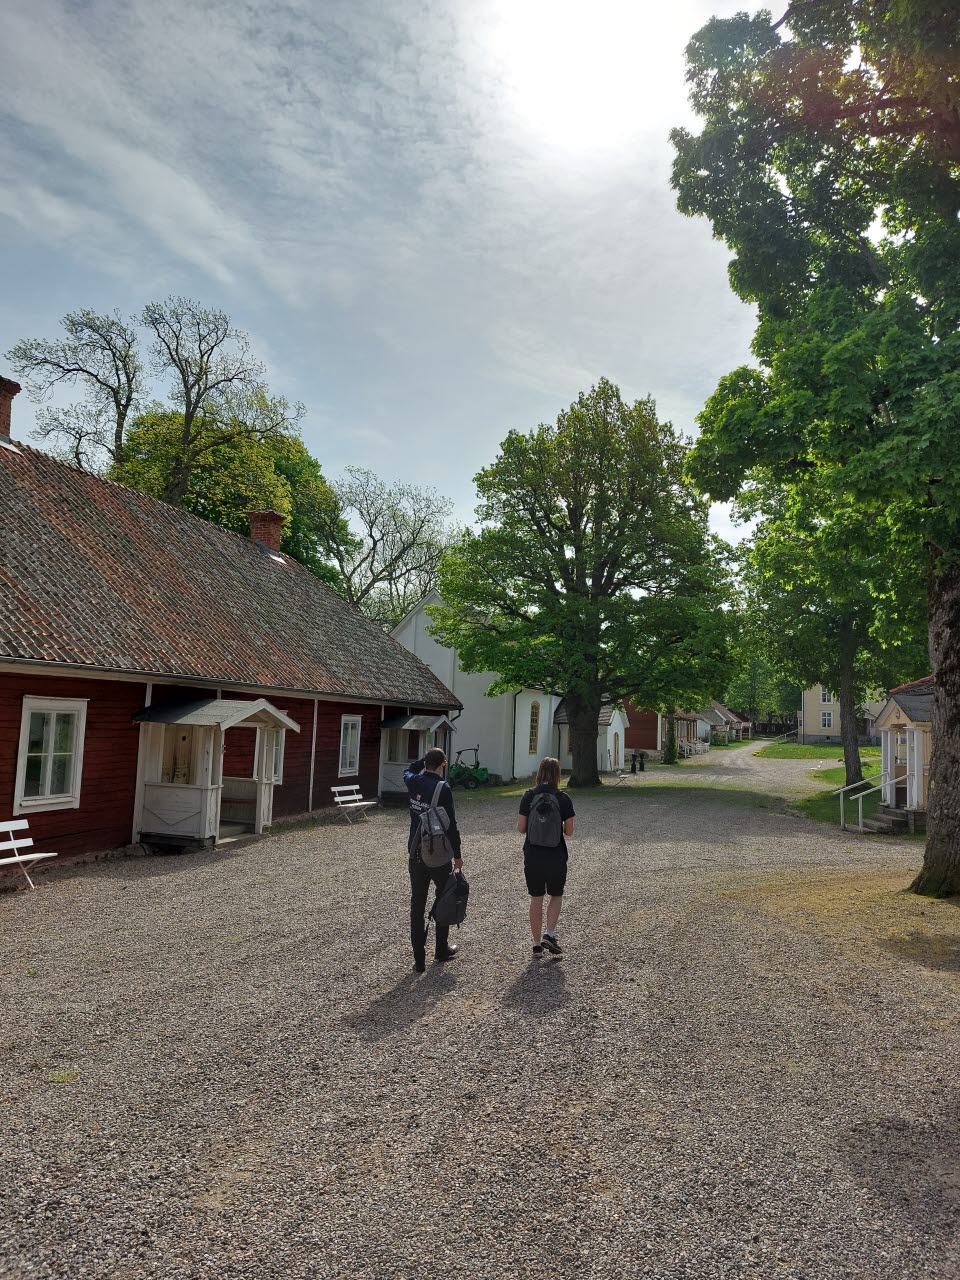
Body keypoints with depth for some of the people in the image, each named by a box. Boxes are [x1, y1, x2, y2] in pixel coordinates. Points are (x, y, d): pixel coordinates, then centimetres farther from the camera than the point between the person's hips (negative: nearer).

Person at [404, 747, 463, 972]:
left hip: (416, 854, 4)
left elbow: (408, 771, 26)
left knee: (417, 904, 6)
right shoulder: (443, 788, -16)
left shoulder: (414, 783, -2)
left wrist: (426, 760, 15)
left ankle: (419, 958, 8)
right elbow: (451, 825, -15)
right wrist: (457, 855, -6)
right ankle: (442, 949, 27)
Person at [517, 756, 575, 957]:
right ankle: (549, 934, 4)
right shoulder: (563, 798, -9)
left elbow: (521, 828, -5)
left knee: (536, 899, 13)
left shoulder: (529, 796, -6)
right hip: (556, 857, -1)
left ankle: (537, 944, 18)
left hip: (532, 856, 1)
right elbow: (569, 831, -5)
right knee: (556, 896, 19)